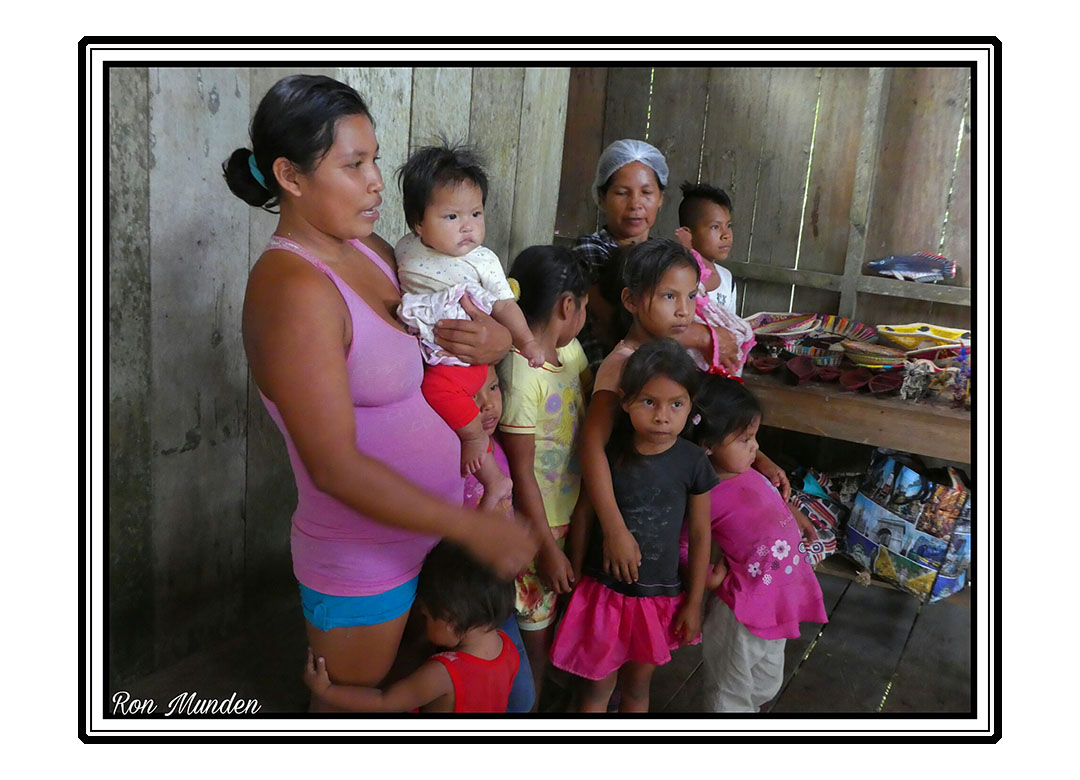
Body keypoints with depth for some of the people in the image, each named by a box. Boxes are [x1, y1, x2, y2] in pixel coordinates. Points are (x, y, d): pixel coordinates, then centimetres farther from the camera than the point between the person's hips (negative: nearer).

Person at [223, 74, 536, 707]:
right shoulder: (294, 287, -25)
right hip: (363, 564, -7)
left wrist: (495, 341, -10)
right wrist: (472, 528, -23)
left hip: (424, 532, 8)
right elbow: (334, 466, -27)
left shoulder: (369, 250, 1)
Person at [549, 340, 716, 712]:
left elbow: (700, 534, -5)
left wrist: (694, 602, 0)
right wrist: (574, 574, 4)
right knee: (599, 684, 15)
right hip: (605, 589, 0)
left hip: (660, 595, 1)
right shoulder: (608, 454, -14)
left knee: (637, 684, 20)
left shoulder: (693, 462, -14)